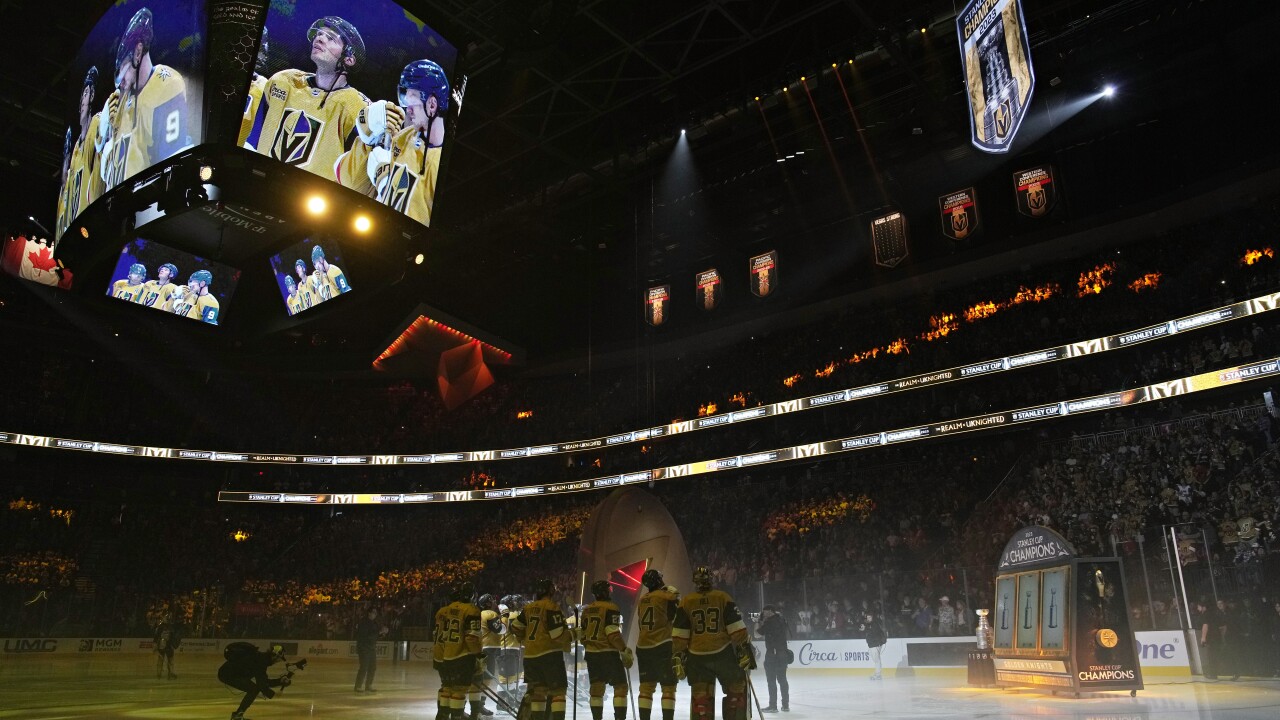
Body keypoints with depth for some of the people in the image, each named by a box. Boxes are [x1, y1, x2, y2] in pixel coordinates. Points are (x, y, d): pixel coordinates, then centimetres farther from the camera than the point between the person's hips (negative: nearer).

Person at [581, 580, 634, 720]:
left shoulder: (586, 610, 11)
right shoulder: (611, 608, -11)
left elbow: (583, 634, 16)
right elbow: (613, 633, -19)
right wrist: (624, 650, -14)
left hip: (591, 654, 7)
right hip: (608, 653, -7)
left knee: (596, 688, 10)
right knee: (620, 686, 0)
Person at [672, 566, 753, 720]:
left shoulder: (686, 602, 3)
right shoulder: (723, 598, -1)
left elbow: (679, 634, 1)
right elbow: (736, 627, -4)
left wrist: (678, 656, 5)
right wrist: (745, 649, 1)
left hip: (697, 657, 2)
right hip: (723, 653, -2)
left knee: (701, 694, 7)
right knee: (737, 688, 14)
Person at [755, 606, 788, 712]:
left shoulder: (769, 621, -12)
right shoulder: (782, 621, 12)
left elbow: (758, 634, -6)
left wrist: (758, 622, 7)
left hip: (772, 653, -7)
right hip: (782, 653, 7)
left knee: (771, 680, -1)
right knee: (782, 679, 12)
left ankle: (773, 705, 0)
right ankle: (786, 705, 15)